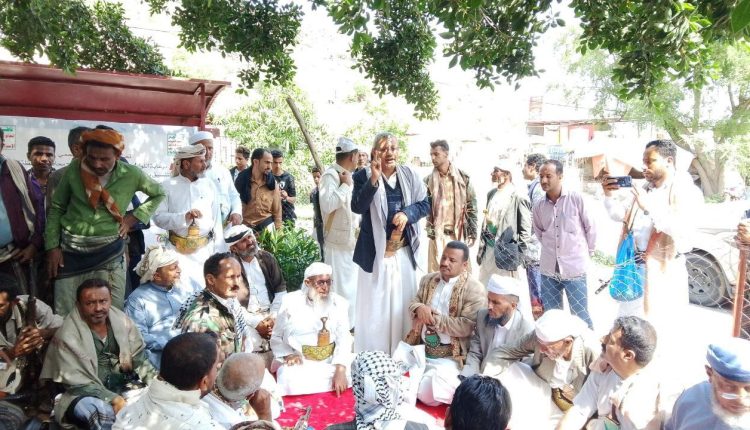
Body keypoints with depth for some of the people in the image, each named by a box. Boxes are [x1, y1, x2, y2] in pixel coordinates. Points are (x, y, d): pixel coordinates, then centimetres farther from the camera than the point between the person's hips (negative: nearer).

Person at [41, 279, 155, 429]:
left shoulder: (121, 320, 0)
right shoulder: (67, 335, -12)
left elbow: (140, 358, 5)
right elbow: (76, 382, -15)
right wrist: (114, 399, -26)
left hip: (125, 386, 3)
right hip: (86, 394, -3)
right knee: (98, 411, -36)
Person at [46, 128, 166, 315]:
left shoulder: (131, 174, -8)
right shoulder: (74, 169, -6)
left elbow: (159, 194, 10)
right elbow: (56, 208, 5)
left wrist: (133, 218, -1)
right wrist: (52, 247, 1)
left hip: (109, 251, -1)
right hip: (70, 249, 1)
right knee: (65, 313, 8)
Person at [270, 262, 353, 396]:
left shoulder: (339, 303, 0)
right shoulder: (291, 302, -3)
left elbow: (343, 338, -8)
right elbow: (276, 337, 6)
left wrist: (340, 371, -22)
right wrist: (288, 354, -14)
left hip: (331, 362, 2)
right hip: (299, 363, -2)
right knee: (293, 385, -31)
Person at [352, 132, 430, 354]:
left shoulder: (410, 175, 4)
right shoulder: (363, 176, -4)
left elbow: (425, 204, 5)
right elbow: (357, 207, -16)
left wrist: (407, 214, -14)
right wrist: (374, 179, -25)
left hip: (405, 251, 3)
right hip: (375, 251, -3)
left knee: (404, 301, 13)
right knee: (375, 304, 1)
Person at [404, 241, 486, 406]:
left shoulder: (475, 289, -11)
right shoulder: (428, 280, 9)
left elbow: (467, 327, -17)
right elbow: (413, 303, 11)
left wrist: (435, 319, -18)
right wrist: (419, 307, -14)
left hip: (449, 356, -6)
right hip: (420, 348, 6)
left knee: (428, 395, -20)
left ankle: (452, 387, 13)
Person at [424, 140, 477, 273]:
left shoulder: (463, 177, 2)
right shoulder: (429, 180, 3)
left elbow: (471, 206, 3)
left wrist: (472, 233, 0)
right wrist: (430, 231, -9)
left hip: (459, 233, 0)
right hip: (438, 234, 0)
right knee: (437, 272, 3)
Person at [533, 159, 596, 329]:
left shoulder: (576, 199, -8)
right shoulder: (538, 206, 2)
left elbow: (591, 228, 0)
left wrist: (587, 253, 5)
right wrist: (550, 249, 12)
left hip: (574, 268, -4)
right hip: (548, 270, 4)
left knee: (581, 316, 5)